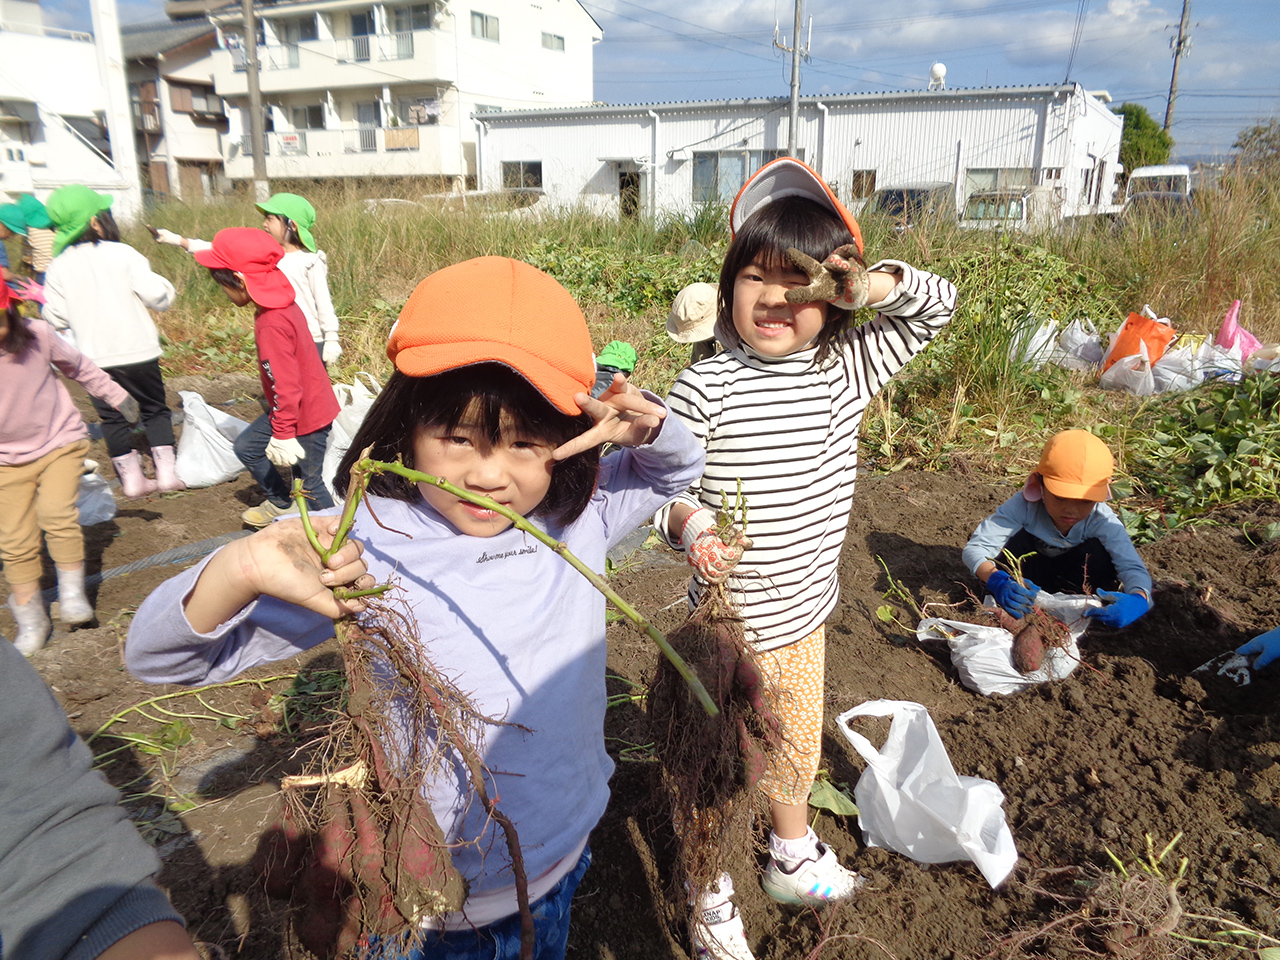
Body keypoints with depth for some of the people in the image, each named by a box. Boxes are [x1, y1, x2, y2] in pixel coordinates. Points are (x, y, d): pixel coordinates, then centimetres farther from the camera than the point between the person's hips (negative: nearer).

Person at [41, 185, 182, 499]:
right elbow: (157, 296, -14)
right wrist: (164, 286, 7)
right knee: (155, 409, 13)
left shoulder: (58, 266, 1)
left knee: (112, 417, 14)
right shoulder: (122, 254, -10)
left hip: (95, 357, 3)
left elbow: (56, 318, 4)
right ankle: (166, 472, 8)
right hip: (137, 351, -2)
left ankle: (132, 480, 17)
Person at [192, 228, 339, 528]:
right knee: (247, 446, 21)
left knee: (309, 483, 1)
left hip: (307, 417, -10)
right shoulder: (281, 304, 0)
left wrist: (283, 434, -21)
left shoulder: (271, 324, -29)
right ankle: (281, 502, 37)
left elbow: (285, 385, -28)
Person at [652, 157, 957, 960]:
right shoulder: (704, 388, -17)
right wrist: (691, 525, -34)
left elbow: (939, 307, 3)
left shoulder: (846, 369, -5)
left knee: (796, 750, 28)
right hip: (729, 627, -5)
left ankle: (794, 861, 57)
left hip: (806, 615, 5)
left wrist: (873, 285, -17)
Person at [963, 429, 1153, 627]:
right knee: (1017, 538, -31)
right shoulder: (1024, 506, -33)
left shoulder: (1102, 520, -27)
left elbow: (1133, 568, -33)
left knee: (1097, 553, -28)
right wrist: (997, 581, -59)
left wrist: (1138, 598, -58)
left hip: (1072, 579, 2)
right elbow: (975, 547, -38)